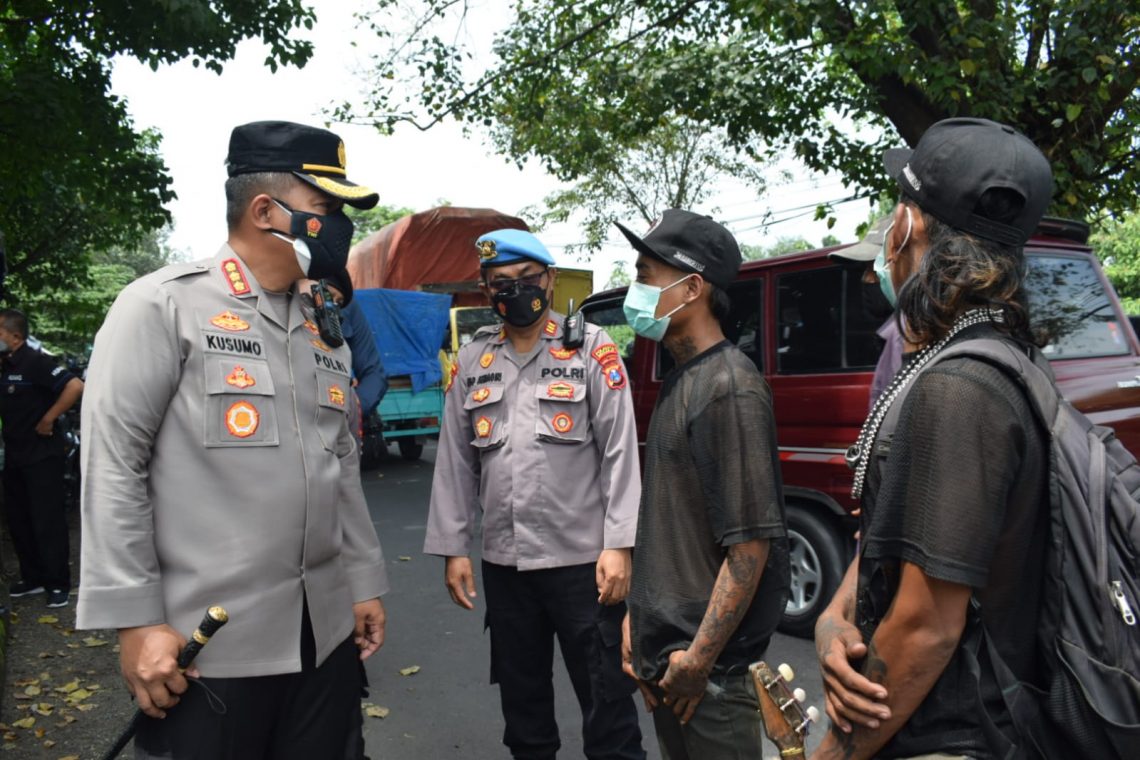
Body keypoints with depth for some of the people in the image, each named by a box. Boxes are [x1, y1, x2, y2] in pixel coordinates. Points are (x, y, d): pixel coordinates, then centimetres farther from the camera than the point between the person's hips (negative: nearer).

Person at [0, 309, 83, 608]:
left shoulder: (35, 362, -16)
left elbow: (75, 386, -28)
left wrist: (48, 420, -21)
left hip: (41, 456, -8)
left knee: (47, 522, -1)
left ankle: (58, 583, 9)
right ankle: (33, 578, 27)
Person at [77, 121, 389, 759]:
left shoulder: (325, 333, 11)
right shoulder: (164, 305, -7)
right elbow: (113, 464, -11)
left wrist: (366, 582, 13)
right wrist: (136, 620, -14)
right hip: (206, 645, -6)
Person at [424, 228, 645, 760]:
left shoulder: (591, 349, -3)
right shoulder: (471, 362, 8)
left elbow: (620, 452, -6)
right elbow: (454, 462, 9)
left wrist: (618, 545, -12)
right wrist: (452, 548, 6)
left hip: (583, 559, -4)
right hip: (503, 562, 4)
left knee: (606, 695, 6)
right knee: (521, 695, 19)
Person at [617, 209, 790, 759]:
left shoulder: (728, 387, -19)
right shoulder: (681, 380, 8)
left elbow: (752, 540, -21)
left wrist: (699, 657, -19)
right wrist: (638, 618, 15)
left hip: (706, 662, -8)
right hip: (665, 650, 8)